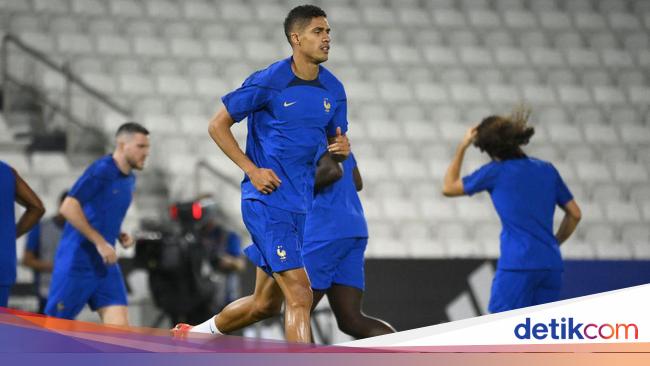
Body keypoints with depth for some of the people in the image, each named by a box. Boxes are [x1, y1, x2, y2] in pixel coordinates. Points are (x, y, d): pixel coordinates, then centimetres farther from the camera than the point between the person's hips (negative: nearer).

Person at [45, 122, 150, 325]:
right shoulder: (102, 170, -13)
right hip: (77, 261, -8)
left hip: (106, 263, 8)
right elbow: (68, 208, -21)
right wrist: (100, 242, -20)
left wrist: (120, 235, 7)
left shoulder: (129, 179, 13)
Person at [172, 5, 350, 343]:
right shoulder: (268, 82, -11)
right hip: (267, 201, -7)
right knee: (300, 295, -17)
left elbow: (334, 143, 19)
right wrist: (252, 170, -13)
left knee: (266, 304, 15)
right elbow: (218, 125, -3)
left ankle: (192, 335, 36)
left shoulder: (333, 90, 7)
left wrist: (342, 148, -6)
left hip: (299, 205, 7)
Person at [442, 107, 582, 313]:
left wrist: (462, 147, 20)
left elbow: (448, 188, 13)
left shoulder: (495, 172, -1)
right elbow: (574, 214, 17)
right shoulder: (547, 170, 12)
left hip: (517, 265, -6)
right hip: (551, 264, 6)